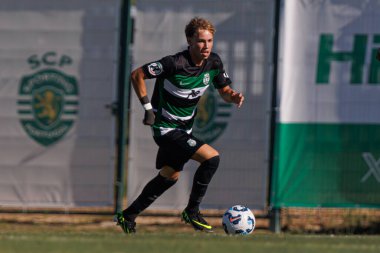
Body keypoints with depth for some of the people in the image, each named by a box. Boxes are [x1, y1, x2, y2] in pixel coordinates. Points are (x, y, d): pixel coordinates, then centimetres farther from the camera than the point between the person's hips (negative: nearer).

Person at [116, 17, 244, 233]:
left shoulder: (214, 63, -5)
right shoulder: (175, 64, -25)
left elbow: (224, 90, 9)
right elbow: (137, 75, -17)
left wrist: (234, 96, -14)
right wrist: (148, 107, -19)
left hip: (184, 129, 9)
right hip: (166, 128, -9)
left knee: (170, 176, 20)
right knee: (212, 158, -19)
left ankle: (128, 217, 33)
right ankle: (192, 212, -6)